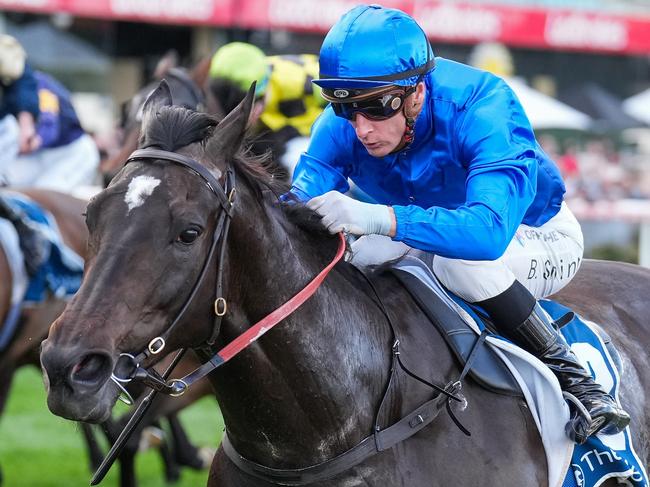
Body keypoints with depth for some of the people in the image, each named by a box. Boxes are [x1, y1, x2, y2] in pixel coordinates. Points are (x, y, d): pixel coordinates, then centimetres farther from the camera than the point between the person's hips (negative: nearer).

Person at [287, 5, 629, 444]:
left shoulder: (485, 108, -37)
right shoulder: (341, 126, -21)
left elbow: (489, 230, -52)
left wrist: (378, 218, -66)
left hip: (537, 239, -5)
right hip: (425, 247, 5)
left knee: (462, 262, -36)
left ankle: (570, 373, -19)